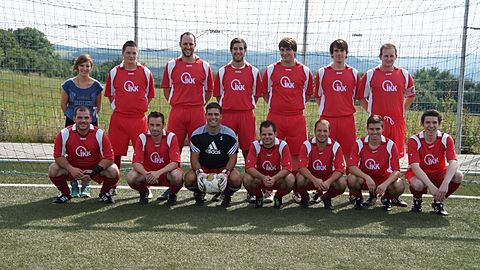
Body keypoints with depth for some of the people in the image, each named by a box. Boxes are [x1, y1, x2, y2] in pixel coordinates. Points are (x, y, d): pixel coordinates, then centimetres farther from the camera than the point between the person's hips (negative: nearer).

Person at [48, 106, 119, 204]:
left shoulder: (99, 134, -18)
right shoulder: (64, 133, -15)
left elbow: (109, 157, -18)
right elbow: (58, 155, -10)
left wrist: (93, 172, -27)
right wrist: (71, 169, -26)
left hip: (95, 167, -1)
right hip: (73, 168, 1)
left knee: (114, 172, -26)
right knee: (53, 170, -22)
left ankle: (105, 193, 8)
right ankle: (65, 194, 9)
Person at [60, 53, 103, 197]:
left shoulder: (96, 85, 1)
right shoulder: (69, 84, -2)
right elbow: (63, 104, 9)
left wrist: (91, 115, 3)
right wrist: (71, 115, 5)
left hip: (91, 123, 1)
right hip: (72, 123, 0)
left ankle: (85, 186, 11)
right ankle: (74, 185, 11)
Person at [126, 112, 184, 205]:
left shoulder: (171, 137, -14)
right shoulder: (142, 138, -11)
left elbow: (175, 162, -20)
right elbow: (136, 163, -15)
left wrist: (158, 173, -35)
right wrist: (146, 174, -36)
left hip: (165, 172, -1)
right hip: (147, 173, 2)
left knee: (177, 176, -35)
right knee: (131, 177, -28)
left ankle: (172, 194, 2)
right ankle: (144, 192, 8)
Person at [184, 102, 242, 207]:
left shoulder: (229, 134, -9)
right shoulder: (197, 134, -7)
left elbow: (232, 158, -9)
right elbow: (194, 158, -6)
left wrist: (225, 173, -28)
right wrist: (199, 172, -27)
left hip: (223, 168, -1)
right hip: (203, 168, 1)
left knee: (236, 179, -33)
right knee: (189, 178, -31)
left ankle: (227, 195, 5)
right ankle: (199, 194, 7)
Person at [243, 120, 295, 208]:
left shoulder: (283, 145, -16)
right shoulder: (255, 145, -14)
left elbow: (287, 168, -21)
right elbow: (249, 167, -21)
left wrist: (274, 178, -38)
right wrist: (263, 177, -38)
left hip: (277, 179, 0)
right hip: (260, 178, 0)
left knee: (290, 180, -31)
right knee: (247, 179, -30)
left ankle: (278, 197, 5)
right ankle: (259, 197, 5)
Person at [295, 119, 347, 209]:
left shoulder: (335, 146, -13)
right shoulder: (307, 145, -15)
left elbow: (340, 169, -18)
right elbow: (301, 167, -23)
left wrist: (328, 182, -36)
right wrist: (314, 180, -40)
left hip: (328, 178, 1)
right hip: (310, 178, -1)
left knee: (342, 183, -28)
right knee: (299, 180, -33)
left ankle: (326, 198, 7)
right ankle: (305, 198, 5)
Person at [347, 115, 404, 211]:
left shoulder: (390, 145, -14)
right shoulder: (360, 143, -13)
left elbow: (396, 171, -18)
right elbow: (351, 166, -20)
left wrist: (385, 184, -35)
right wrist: (367, 178, -35)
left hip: (384, 178, 0)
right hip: (364, 178, 0)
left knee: (399, 187, -29)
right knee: (351, 179, -32)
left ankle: (386, 199, 8)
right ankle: (358, 199, 3)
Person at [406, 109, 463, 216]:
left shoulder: (446, 139, -12)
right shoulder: (414, 140, -18)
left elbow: (453, 162, -24)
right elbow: (415, 166, -27)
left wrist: (445, 184, -41)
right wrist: (431, 186, -38)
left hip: (439, 173, 3)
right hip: (419, 174, -3)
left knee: (458, 176, -26)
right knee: (418, 185, -37)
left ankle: (438, 202, 0)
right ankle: (417, 200, 3)